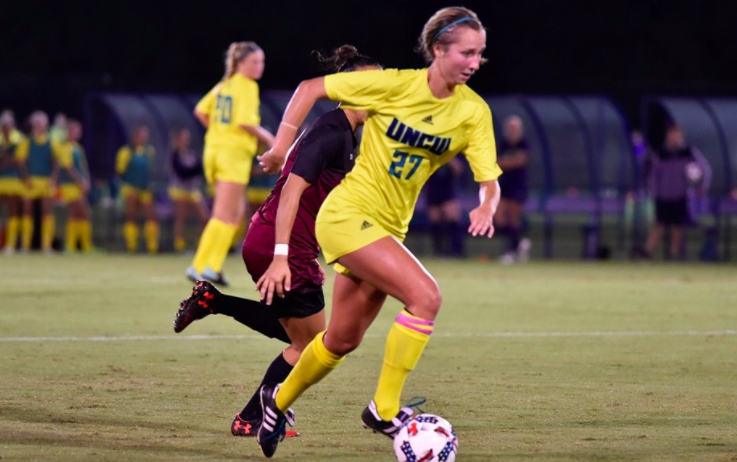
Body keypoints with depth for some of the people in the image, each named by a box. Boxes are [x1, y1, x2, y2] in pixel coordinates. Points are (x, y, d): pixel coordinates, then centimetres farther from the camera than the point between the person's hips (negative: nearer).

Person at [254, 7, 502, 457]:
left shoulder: (474, 111, -5)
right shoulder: (395, 85, -16)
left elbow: (490, 181, -8)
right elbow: (310, 88, -7)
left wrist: (486, 208, -30)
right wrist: (281, 147, -9)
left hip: (388, 227, 6)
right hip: (349, 214, -6)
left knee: (343, 340, 16)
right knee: (426, 295, -24)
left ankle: (279, 401, 42)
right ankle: (385, 409, -15)